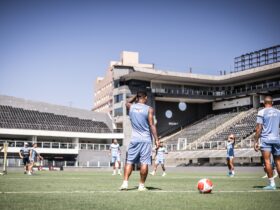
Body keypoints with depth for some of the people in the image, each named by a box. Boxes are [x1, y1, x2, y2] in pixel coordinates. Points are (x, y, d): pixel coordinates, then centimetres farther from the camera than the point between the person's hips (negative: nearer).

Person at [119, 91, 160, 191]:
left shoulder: (131, 107, 6)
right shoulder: (149, 109, -4)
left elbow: (127, 102, 32)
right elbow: (151, 125, -8)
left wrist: (136, 96, 29)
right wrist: (156, 139, -7)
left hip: (134, 139, 3)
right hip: (146, 139, -3)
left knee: (129, 161, 8)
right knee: (144, 163, 0)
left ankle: (125, 183, 0)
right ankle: (141, 185, 3)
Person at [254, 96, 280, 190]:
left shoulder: (261, 112, -1)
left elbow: (259, 128, -6)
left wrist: (256, 141, -4)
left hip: (266, 139, -4)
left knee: (267, 161, -6)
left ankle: (272, 183, -11)